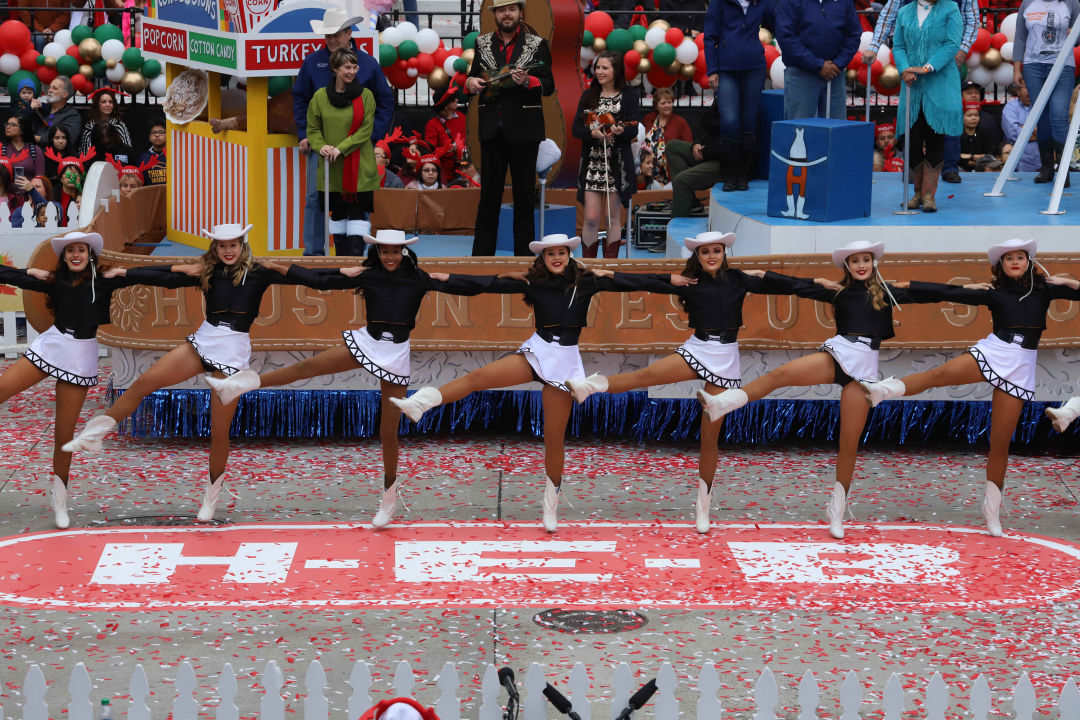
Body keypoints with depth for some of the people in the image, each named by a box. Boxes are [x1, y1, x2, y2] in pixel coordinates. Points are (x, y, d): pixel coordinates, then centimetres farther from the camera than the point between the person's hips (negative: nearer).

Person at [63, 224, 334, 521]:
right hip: (203, 341, 3)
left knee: (219, 431, -1)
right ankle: (94, 434, -1)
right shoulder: (208, 272, 8)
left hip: (233, 353, -3)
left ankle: (212, 495, 17)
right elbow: (165, 279, 10)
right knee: (143, 383, -12)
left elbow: (300, 278, -6)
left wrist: (276, 266, -12)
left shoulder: (257, 272, 0)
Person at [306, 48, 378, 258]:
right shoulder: (320, 97, 3)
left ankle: (356, 252, -6)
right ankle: (341, 254, 18)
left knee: (358, 209, -6)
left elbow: (365, 130, -7)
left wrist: (341, 148, -16)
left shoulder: (365, 96, -3)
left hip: (359, 167, -2)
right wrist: (321, 146, -13)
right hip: (332, 168, 2)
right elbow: (313, 129, 8)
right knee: (337, 210, 10)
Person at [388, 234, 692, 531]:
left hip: (564, 360, -1)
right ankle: (416, 404, -33)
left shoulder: (586, 281, -1)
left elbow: (631, 282, 2)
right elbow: (491, 284, 0)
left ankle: (551, 503, 16)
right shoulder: (534, 283, 2)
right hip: (536, 351, 1)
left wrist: (669, 279, 2)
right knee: (477, 377, -21)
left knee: (554, 437, 2)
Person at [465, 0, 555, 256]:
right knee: (489, 195, 6)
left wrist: (528, 81, -23)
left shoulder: (537, 44, 0)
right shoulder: (482, 43, 10)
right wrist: (471, 83, -5)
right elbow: (473, 76, 18)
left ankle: (523, 252, 10)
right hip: (492, 129, 3)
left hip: (523, 129, -3)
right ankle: (482, 254, 9)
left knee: (525, 196, 3)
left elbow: (549, 86, -4)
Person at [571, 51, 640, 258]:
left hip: (617, 164, -2)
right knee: (591, 218, -4)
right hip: (592, 163, 2)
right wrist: (593, 133, -16)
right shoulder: (588, 96, 9)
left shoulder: (628, 96, 2)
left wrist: (620, 131, -26)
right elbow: (575, 129, 4)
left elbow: (633, 131, -5)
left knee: (613, 217, 2)